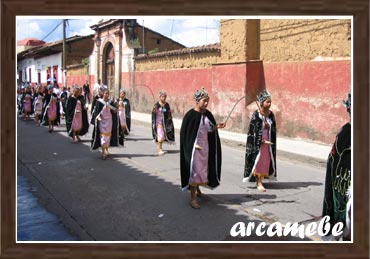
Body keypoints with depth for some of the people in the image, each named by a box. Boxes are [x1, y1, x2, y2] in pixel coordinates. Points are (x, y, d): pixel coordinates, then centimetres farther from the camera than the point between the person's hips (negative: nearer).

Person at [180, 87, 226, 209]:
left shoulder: (208, 114, 4)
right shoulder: (190, 115, -14)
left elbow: (210, 130, 10)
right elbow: (185, 133, -11)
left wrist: (217, 126, -10)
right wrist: (194, 145, -15)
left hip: (205, 147, 6)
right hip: (194, 148, -6)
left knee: (202, 169, 16)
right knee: (194, 170, -4)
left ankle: (197, 188, 40)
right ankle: (193, 198, 3)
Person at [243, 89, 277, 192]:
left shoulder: (271, 114, 5)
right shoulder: (256, 114, -10)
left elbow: (273, 130, 11)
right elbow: (252, 130, -10)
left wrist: (272, 142, 5)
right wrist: (260, 140, -16)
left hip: (268, 143, 5)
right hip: (258, 143, -5)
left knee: (266, 161, 9)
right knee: (258, 161, -1)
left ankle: (261, 179, 23)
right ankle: (259, 183, 4)